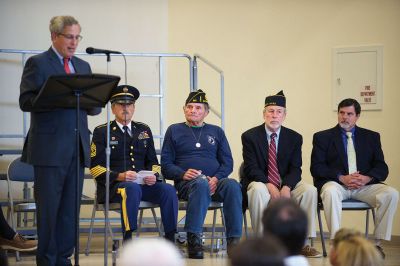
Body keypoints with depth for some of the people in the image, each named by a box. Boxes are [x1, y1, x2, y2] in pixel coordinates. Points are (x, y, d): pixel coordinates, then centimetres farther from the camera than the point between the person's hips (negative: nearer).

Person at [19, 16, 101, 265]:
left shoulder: (83, 66, 18)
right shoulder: (37, 64, 0)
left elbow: (95, 107, 17)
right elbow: (26, 101, -10)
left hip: (78, 148, 6)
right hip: (50, 148, -5)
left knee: (71, 209, 6)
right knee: (48, 208, -1)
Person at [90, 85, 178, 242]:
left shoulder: (144, 130, 20)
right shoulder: (102, 132, 6)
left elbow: (153, 161, 21)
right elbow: (95, 167, -2)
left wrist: (153, 175, -4)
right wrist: (120, 176, -17)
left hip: (143, 183, 4)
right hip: (113, 185, -4)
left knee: (168, 190, -23)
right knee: (132, 188, -38)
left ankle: (170, 239, -22)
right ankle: (128, 240, -40)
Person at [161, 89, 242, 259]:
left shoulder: (216, 132, 22)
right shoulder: (174, 131, 17)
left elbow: (228, 163, 14)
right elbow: (165, 164, 10)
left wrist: (216, 178, -6)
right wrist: (183, 174, -11)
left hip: (214, 182, 2)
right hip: (187, 182, -2)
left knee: (232, 185, -33)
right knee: (201, 183, -39)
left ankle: (234, 240, -36)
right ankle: (193, 239, -41)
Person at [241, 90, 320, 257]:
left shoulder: (294, 138, 6)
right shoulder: (250, 136, -2)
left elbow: (295, 169, -1)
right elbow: (251, 168, -10)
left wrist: (287, 187, -22)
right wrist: (269, 185, -26)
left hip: (286, 184, 3)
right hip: (260, 182, -3)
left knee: (310, 190, -24)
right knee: (258, 190, -38)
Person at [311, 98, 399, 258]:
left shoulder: (371, 137, 18)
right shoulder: (323, 137, 12)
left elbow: (381, 167, 10)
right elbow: (316, 168, 0)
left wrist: (367, 178, -13)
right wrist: (342, 178, -15)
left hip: (365, 185, 2)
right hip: (336, 183, -2)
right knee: (330, 192, -38)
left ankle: (378, 243, -18)